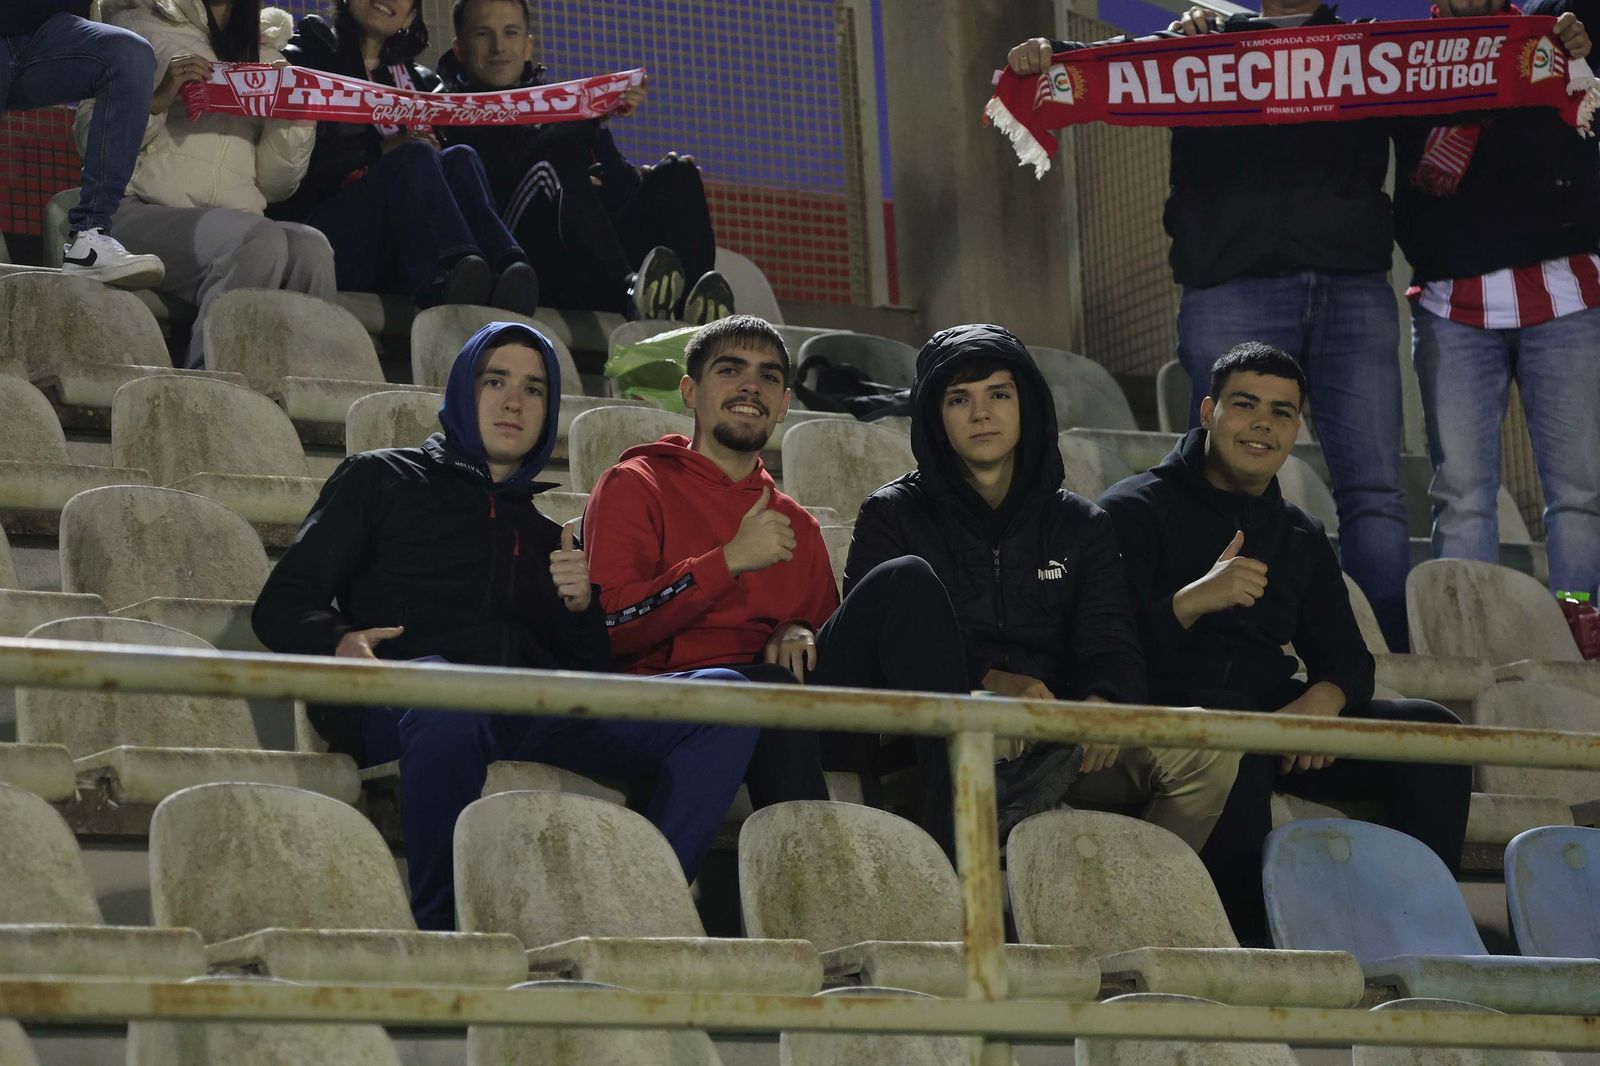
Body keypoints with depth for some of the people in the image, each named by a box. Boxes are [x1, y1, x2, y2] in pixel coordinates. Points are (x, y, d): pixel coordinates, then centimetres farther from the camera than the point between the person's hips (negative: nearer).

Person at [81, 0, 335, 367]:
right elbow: (90, 138, 5)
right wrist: (156, 101, -11)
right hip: (144, 210, -4)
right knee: (259, 239, -35)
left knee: (310, 248, -31)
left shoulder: (266, 56, 24)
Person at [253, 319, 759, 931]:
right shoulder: (383, 480, 23)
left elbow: (591, 672, 25)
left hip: (540, 713, 4)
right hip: (406, 694, -4)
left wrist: (582, 606, 3)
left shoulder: (553, 528, 33)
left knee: (724, 696, -19)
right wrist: (339, 644, -10)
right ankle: (438, 933, -34)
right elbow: (281, 605, 13)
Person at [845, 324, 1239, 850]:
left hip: (1059, 738, 3)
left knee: (1207, 746, -22)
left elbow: (1111, 644, 8)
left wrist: (1102, 700, -19)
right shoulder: (893, 516, 13)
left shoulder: (1081, 526, 22)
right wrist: (986, 680, -21)